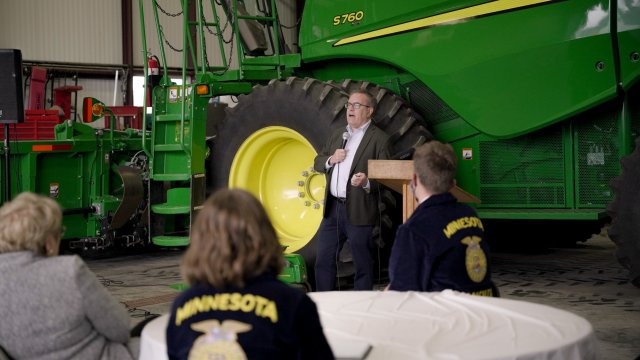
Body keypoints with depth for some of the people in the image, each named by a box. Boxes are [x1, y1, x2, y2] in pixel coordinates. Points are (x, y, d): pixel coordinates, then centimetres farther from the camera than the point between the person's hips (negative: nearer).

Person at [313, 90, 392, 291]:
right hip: (332, 208, 7)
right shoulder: (338, 135, 17)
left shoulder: (379, 138, -4)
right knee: (323, 261, 12)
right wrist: (330, 160, -2)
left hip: (359, 211, -6)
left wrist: (367, 182, -29)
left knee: (363, 265, 3)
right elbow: (317, 163, 19)